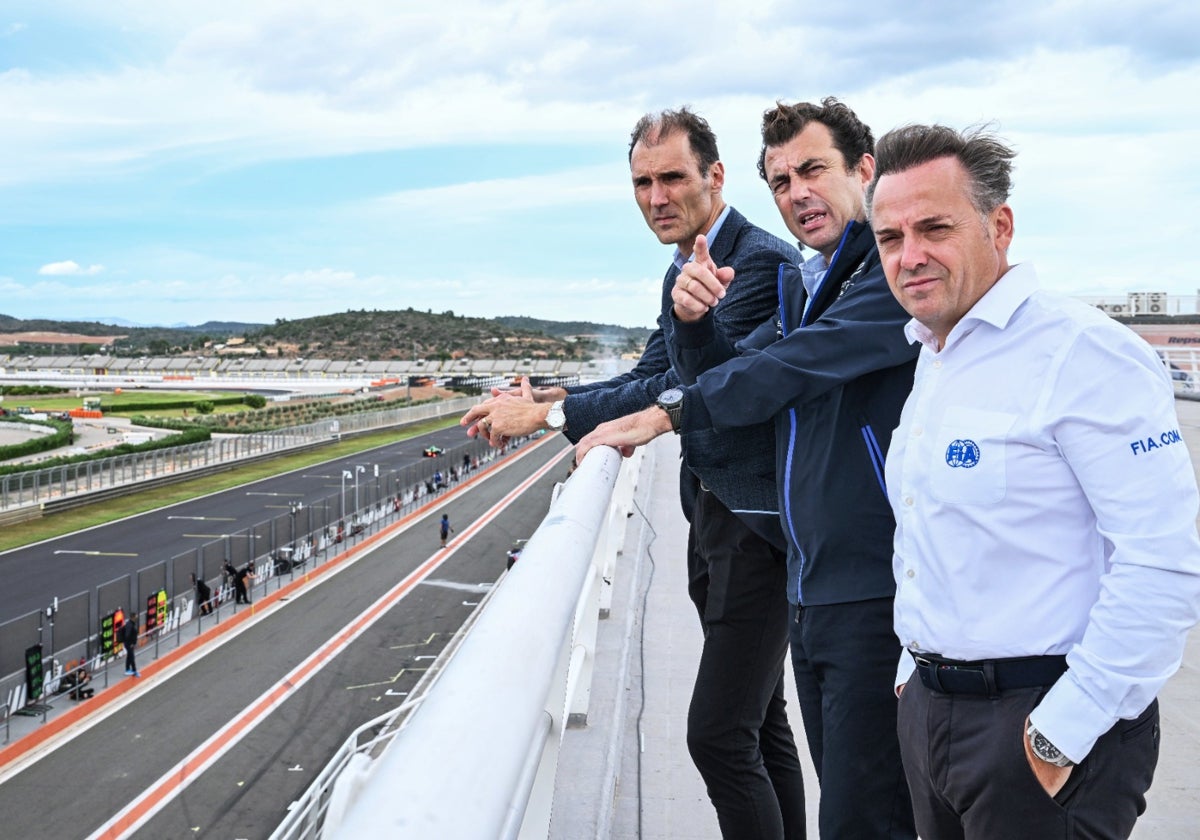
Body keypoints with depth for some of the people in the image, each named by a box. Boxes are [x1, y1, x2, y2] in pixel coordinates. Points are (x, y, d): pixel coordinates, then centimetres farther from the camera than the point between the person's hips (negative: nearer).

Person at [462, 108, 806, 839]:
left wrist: (549, 413, -20)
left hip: (756, 523, -9)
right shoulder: (684, 269, 12)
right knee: (760, 719, 19)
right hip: (709, 511, 10)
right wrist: (544, 398, -2)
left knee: (719, 733, -8)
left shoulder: (764, 263, -18)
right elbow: (653, 377, 13)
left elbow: (692, 388, -25)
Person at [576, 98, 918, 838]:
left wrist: (668, 414, -13)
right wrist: (694, 320, -7)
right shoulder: (804, 284, 16)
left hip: (876, 590, -8)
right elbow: (729, 375, 15)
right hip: (811, 587, 9)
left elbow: (793, 368, -20)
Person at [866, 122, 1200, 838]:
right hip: (929, 705, 8)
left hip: (1046, 727, -8)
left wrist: (1062, 733, -20)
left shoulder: (1084, 351, -17)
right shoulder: (933, 361, 11)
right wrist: (916, 666, 17)